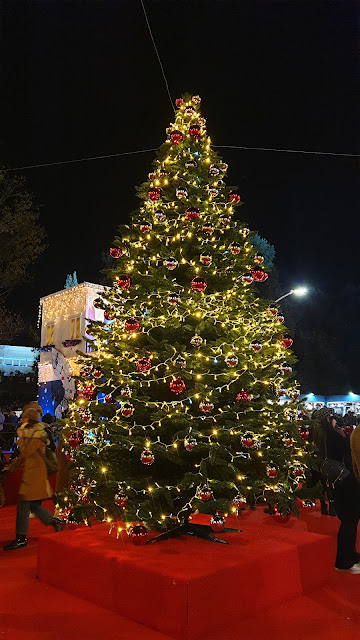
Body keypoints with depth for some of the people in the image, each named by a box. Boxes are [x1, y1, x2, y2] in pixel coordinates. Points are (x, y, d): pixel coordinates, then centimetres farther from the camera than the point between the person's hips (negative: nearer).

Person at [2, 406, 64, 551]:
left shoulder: (38, 434, -13)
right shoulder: (29, 433, 16)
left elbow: (25, 453, -18)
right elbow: (23, 456, 20)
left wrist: (20, 437, -9)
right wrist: (9, 467, 14)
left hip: (34, 473, -9)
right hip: (29, 472, 9)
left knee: (23, 506, -5)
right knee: (34, 505, 11)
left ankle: (21, 539, 3)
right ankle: (56, 522, 20)